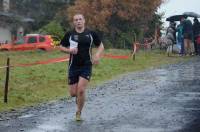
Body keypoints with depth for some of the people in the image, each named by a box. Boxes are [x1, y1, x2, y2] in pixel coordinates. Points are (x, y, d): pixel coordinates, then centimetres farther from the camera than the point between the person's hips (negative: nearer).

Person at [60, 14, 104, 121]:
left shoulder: (91, 34, 0)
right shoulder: (69, 34, 0)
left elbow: (101, 46, 10)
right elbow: (61, 47, 9)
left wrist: (97, 55, -9)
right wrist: (69, 50, -11)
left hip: (86, 66, -1)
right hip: (73, 66, 1)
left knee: (81, 90, -14)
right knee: (73, 93, 1)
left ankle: (78, 113, 5)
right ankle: (78, 97, 39)